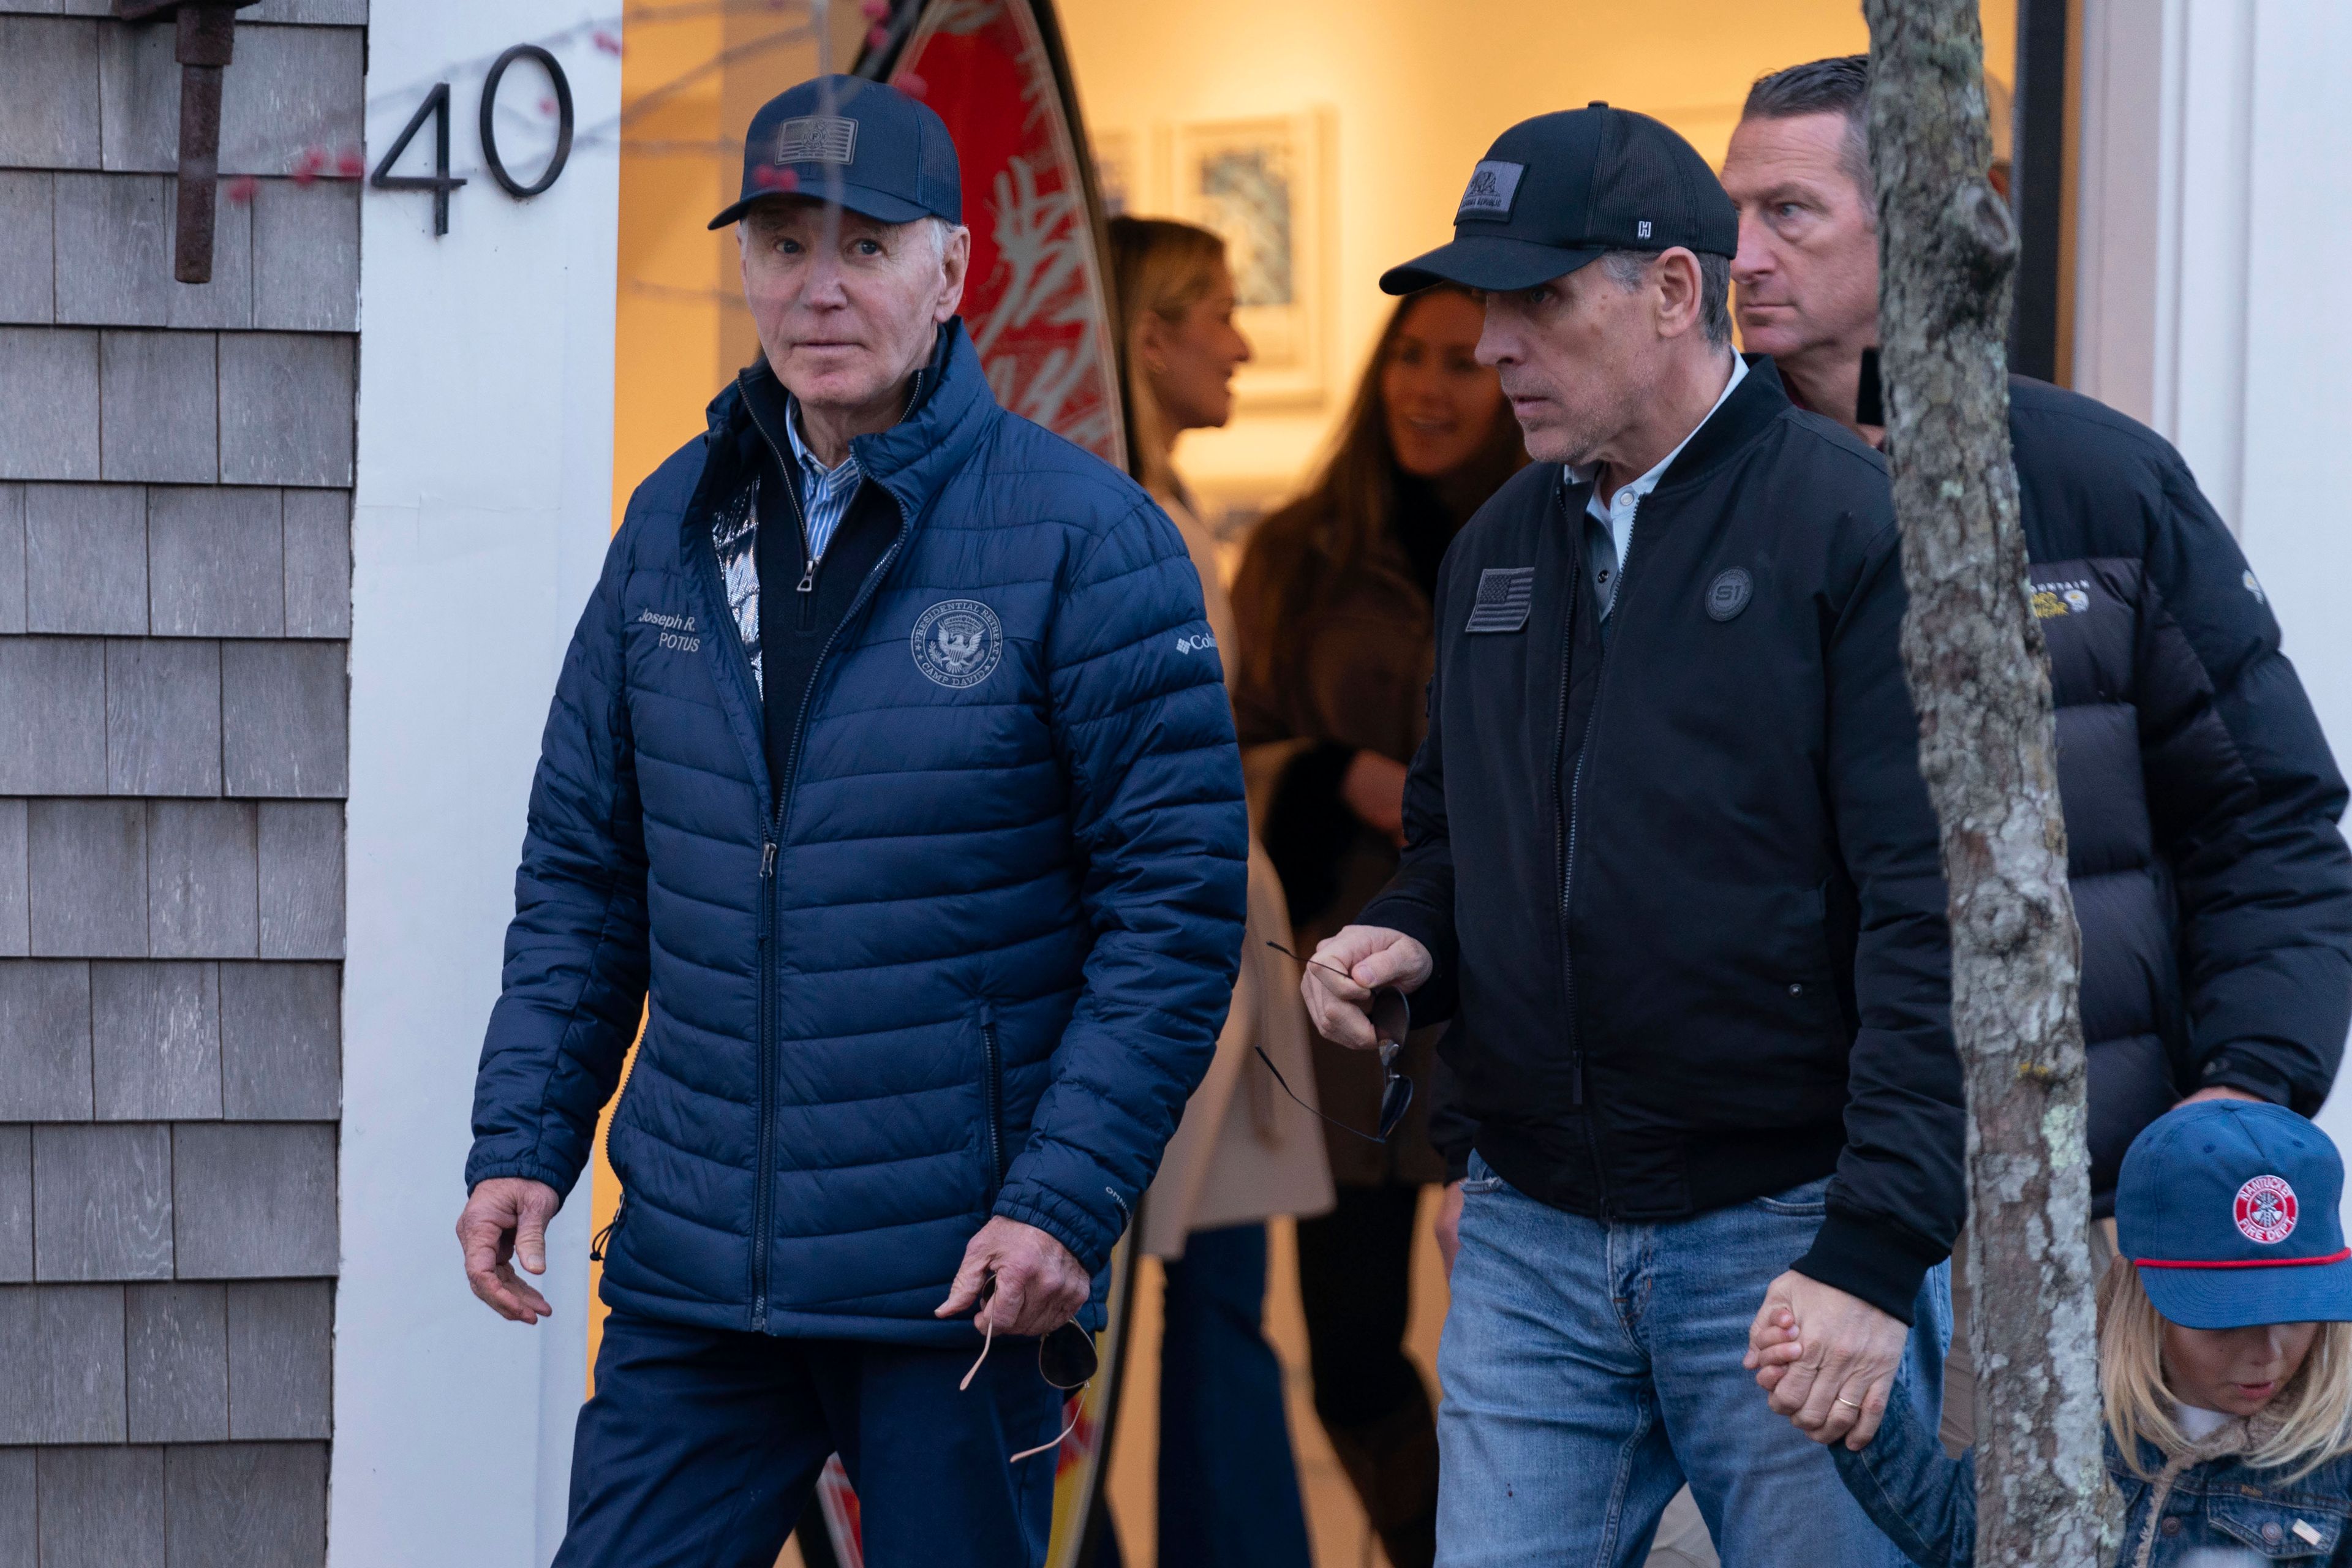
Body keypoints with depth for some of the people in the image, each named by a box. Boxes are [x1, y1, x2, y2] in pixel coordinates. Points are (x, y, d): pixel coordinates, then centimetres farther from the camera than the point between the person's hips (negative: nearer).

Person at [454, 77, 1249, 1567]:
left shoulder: (1083, 536, -6)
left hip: (962, 1278, -4)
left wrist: (1068, 1203, -16)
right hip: (694, 1271, 4)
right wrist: (522, 1142, 3)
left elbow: (1179, 899, -8)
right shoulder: (677, 522, 9)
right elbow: (583, 869, 14)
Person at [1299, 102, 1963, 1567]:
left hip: (1785, 1239, -6)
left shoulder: (1859, 525, -9)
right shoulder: (1497, 550, 14)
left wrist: (1878, 1249, -20)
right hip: (1531, 1249, 6)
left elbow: (1936, 911, -15)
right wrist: (1408, 942, 3)